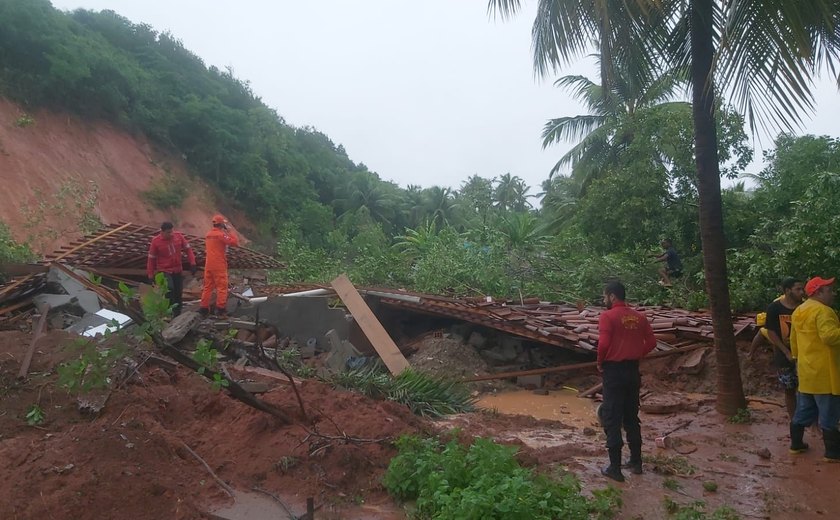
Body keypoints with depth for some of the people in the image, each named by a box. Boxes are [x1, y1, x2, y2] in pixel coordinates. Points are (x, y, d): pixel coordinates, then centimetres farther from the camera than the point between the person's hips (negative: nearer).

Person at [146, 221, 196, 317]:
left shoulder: (179, 236, -5)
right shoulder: (156, 241, -10)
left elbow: (188, 249, 4)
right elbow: (151, 259, -3)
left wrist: (192, 263, -5)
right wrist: (150, 275, -3)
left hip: (178, 271, 4)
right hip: (164, 271, -3)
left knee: (178, 294, 9)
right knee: (169, 289, -28)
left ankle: (177, 314, 23)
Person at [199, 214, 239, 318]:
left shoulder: (208, 234, 11)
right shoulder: (221, 234, -13)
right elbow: (235, 242, -16)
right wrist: (230, 231, -6)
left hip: (208, 265, 7)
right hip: (219, 265, -7)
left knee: (207, 286, 12)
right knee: (222, 287, -1)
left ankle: (204, 308, 13)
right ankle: (221, 309, -3)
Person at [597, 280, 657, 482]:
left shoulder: (607, 316, -13)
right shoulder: (639, 317, 6)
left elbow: (603, 343, -21)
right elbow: (651, 342, 6)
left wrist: (600, 363, -6)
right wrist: (635, 356, 13)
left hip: (614, 371, -6)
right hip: (633, 370, 6)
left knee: (612, 419, 0)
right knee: (631, 417, 17)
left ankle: (615, 468, 4)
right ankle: (636, 462, 25)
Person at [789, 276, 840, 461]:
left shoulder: (799, 311, 13)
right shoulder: (822, 310, -16)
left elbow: (794, 340, 18)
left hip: (806, 371, 9)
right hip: (823, 372, -9)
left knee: (804, 410, 16)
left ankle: (796, 444, 23)